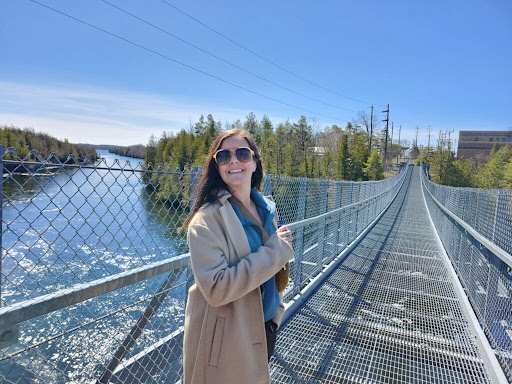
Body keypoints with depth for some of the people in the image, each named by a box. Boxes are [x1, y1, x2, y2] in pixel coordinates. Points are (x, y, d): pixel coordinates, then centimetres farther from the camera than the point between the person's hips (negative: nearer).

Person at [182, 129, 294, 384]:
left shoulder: (266, 209, 0)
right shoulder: (208, 218, -21)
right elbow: (216, 288, -29)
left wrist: (276, 313, 13)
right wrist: (275, 250, -25)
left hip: (265, 330, 6)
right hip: (225, 339, -6)